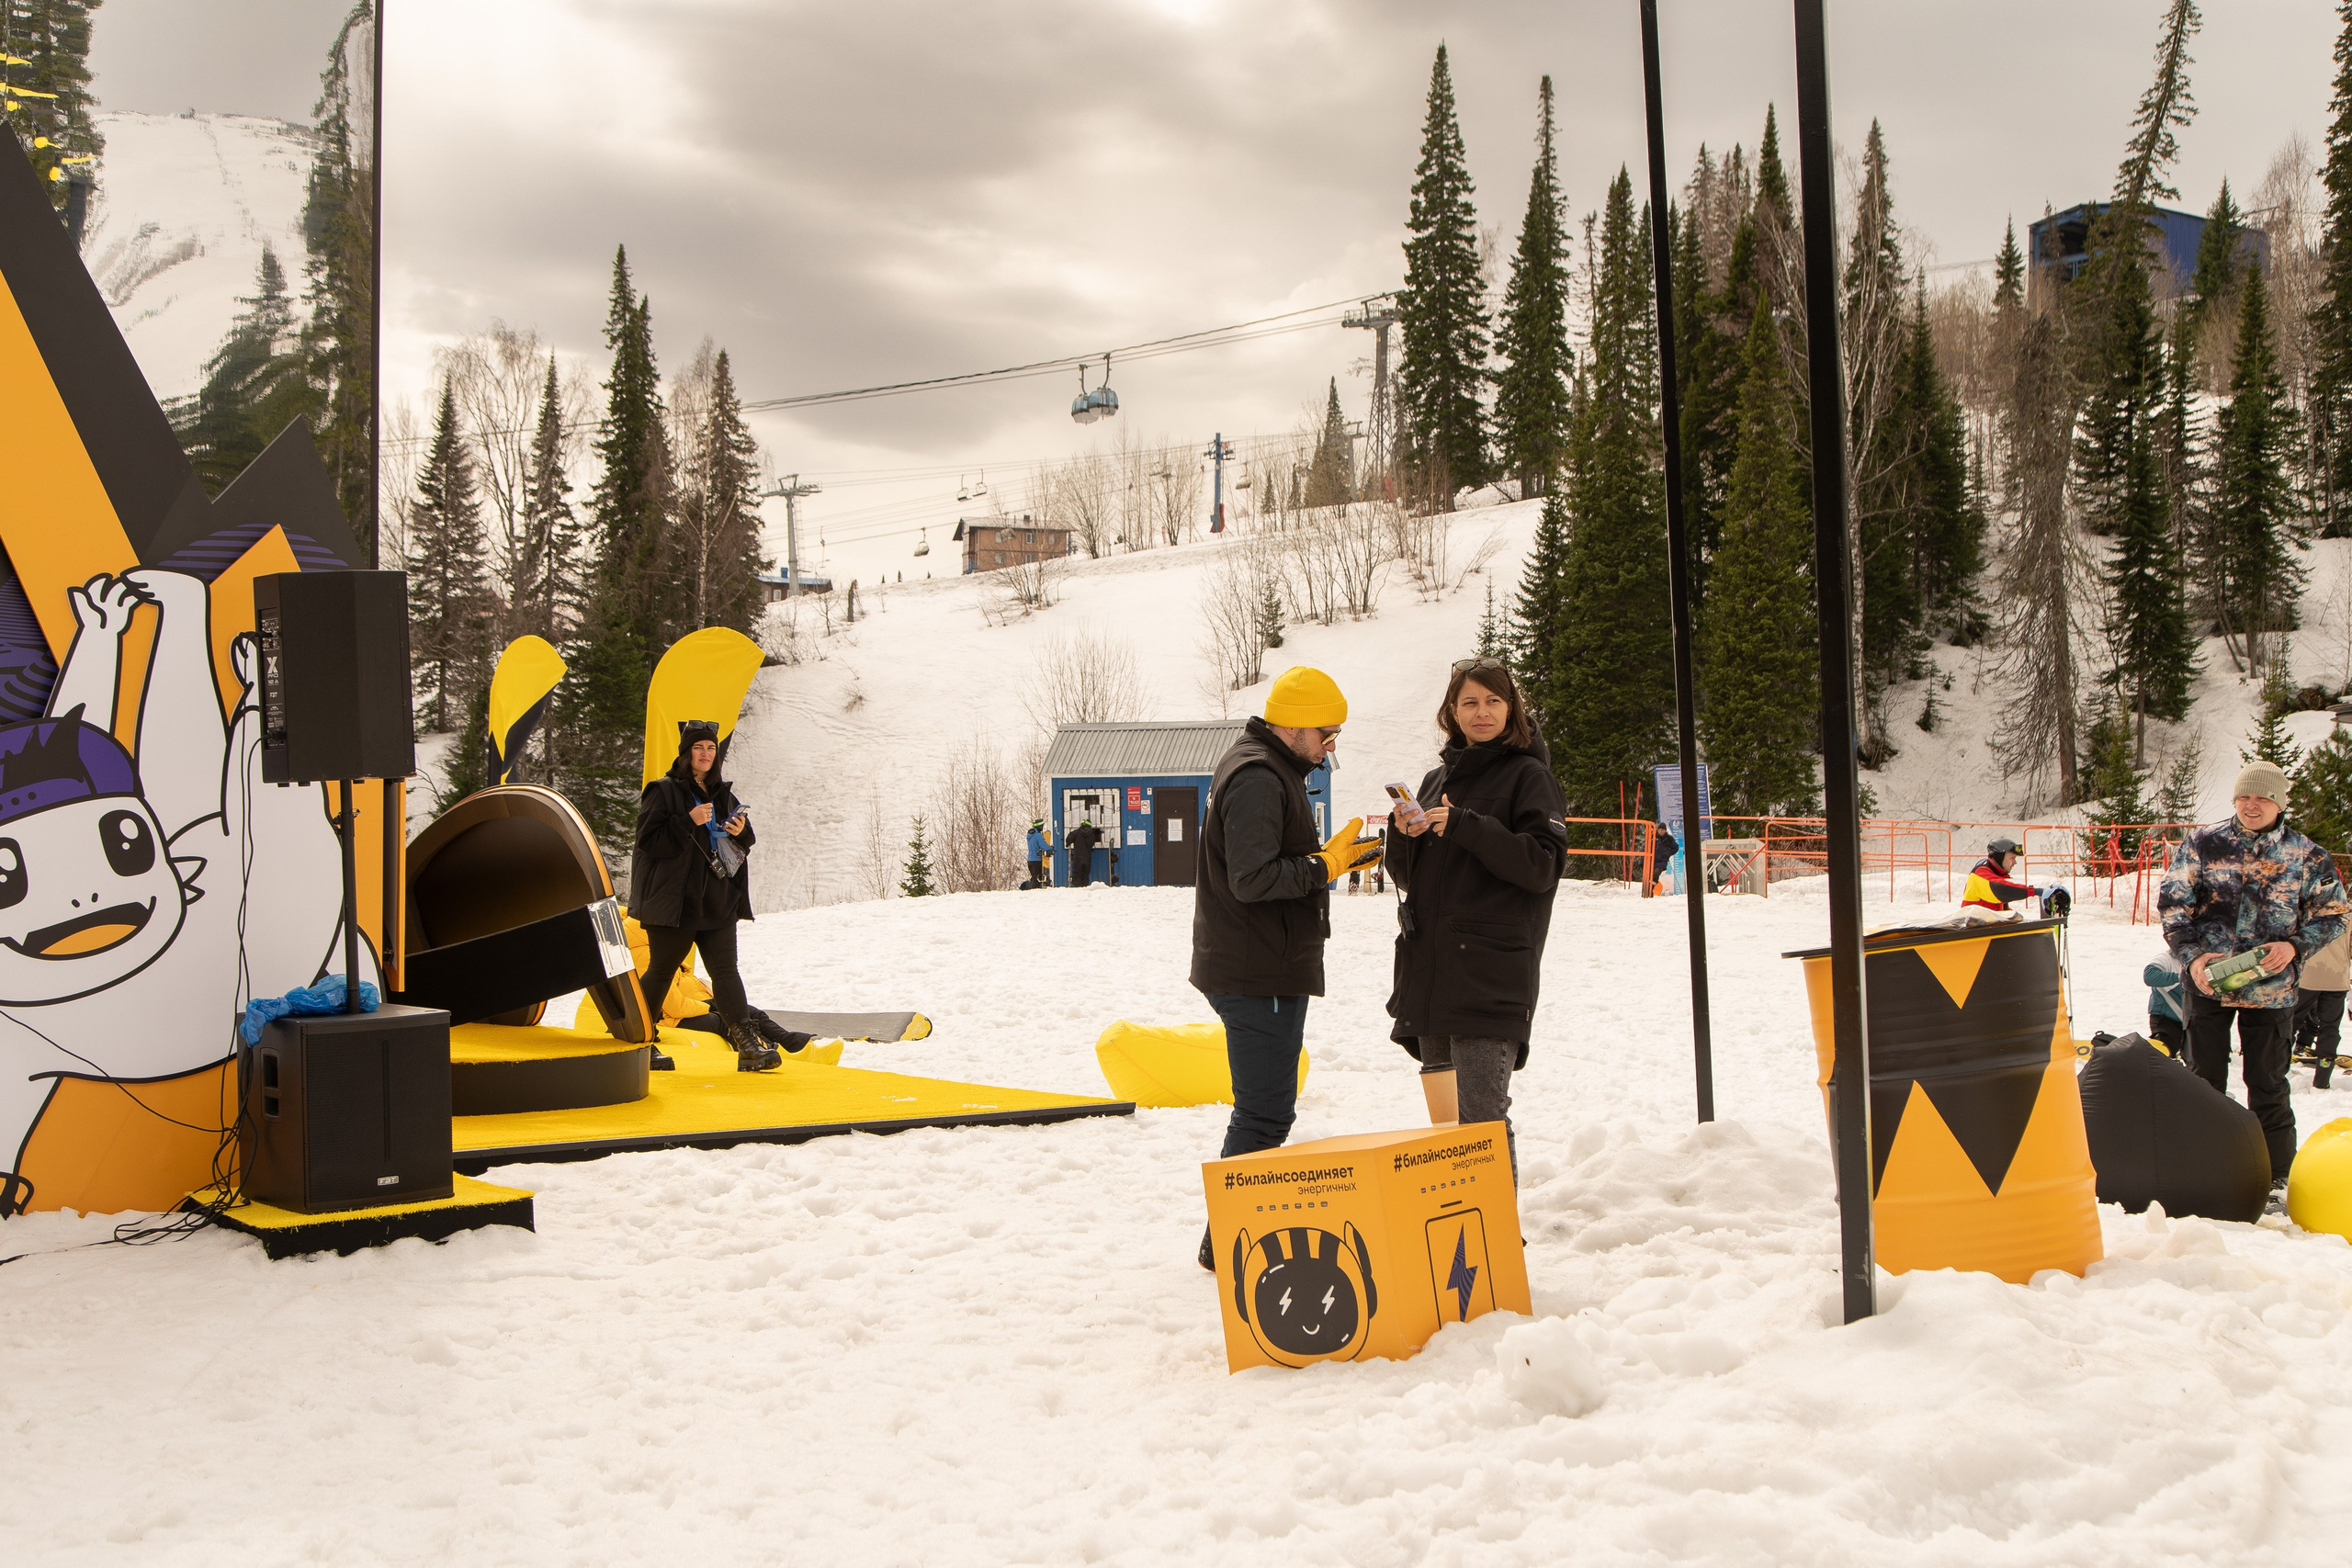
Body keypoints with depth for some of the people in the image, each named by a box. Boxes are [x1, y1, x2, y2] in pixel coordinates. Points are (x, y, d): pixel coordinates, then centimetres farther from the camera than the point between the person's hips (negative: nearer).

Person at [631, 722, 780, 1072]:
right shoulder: (663, 791, -4)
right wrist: (689, 822, -22)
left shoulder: (723, 794, 14)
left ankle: (747, 1044, -8)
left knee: (726, 970, -2)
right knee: (662, 970, 5)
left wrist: (741, 832, -6)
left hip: (718, 902, 5)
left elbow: (745, 843, 17)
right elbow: (648, 840, -13)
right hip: (674, 901, -4)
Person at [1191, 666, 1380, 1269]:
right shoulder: (1258, 777, -18)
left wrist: (1331, 856, 6)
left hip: (1263, 970, 11)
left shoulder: (1265, 768, 17)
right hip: (1260, 975, -11)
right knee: (1265, 1112, -6)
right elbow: (1253, 879, -25)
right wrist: (1327, 864, -18)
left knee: (1266, 1104, 18)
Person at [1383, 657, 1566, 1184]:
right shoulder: (1437, 780, 18)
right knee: (1442, 1118, 10)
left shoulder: (1528, 775, 0)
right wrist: (1403, 834, -1)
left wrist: (1466, 826, -17)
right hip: (1428, 971, 6)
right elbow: (1407, 875, 19)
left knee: (1481, 1118, -12)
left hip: (1492, 977, -6)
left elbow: (1543, 865, -11)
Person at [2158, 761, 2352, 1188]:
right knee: (2205, 1079, 10)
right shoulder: (2202, 844, -2)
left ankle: (2277, 1176, 16)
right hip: (2207, 978, 1)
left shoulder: (2306, 856, -1)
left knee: (2268, 1085, 6)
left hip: (2271, 987, -1)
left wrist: (2295, 946, -13)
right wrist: (2192, 955, -15)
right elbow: (2172, 901, -2)